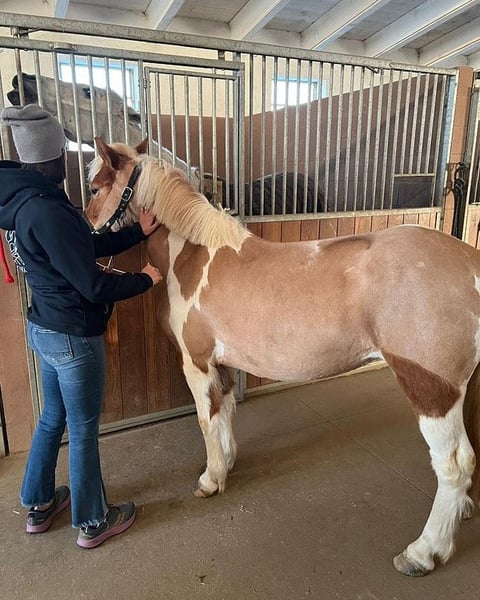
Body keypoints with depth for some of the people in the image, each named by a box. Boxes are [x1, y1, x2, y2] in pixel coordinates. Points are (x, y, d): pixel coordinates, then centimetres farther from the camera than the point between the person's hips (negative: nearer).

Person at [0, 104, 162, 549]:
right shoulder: (46, 211, -26)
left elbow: (90, 246, 11)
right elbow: (93, 285, -25)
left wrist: (139, 232, 12)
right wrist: (144, 280, -9)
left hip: (43, 328, 9)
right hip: (74, 337, -9)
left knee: (53, 417, 24)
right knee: (82, 429, 8)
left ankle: (38, 505, 44)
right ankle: (93, 522, 31)